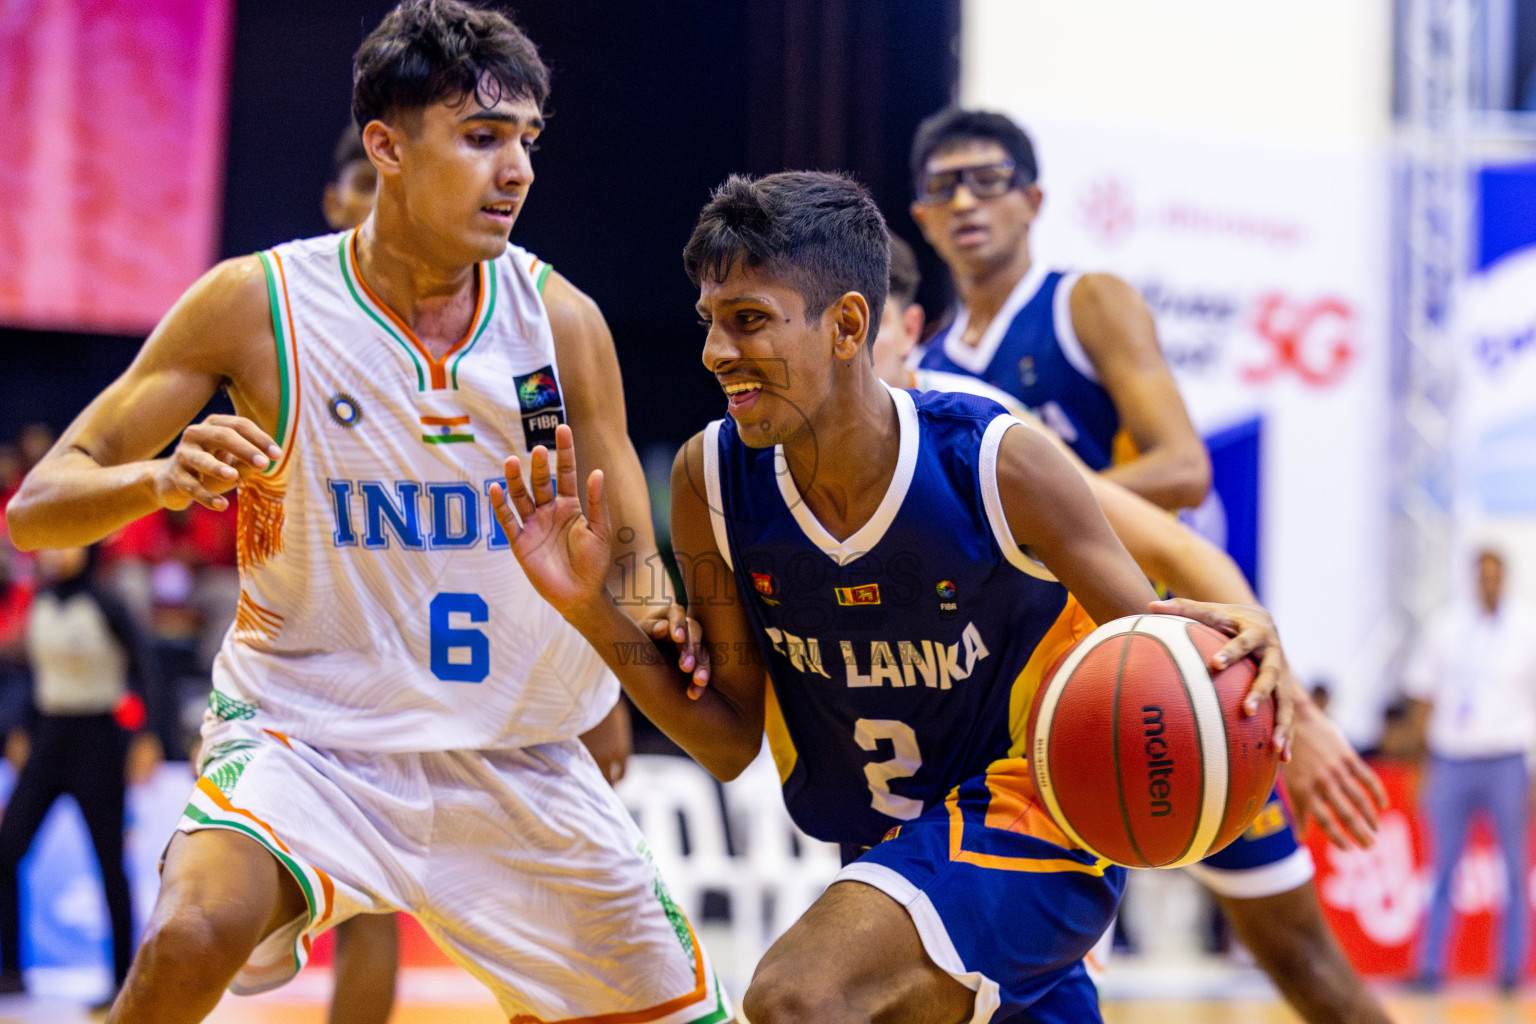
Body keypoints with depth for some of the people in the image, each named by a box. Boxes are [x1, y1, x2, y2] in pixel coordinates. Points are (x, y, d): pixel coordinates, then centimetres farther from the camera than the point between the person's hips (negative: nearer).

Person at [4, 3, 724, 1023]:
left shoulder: (560, 319, -4)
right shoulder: (256, 304, -11)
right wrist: (163, 479, -31)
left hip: (520, 764, 3)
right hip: (309, 737, -3)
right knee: (194, 936, -32)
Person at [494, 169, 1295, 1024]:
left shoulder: (997, 465, -23)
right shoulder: (712, 480, -11)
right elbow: (731, 742, -2)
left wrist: (1226, 638, -37)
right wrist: (595, 611, -15)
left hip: (1038, 819, -7)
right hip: (893, 851, 7)